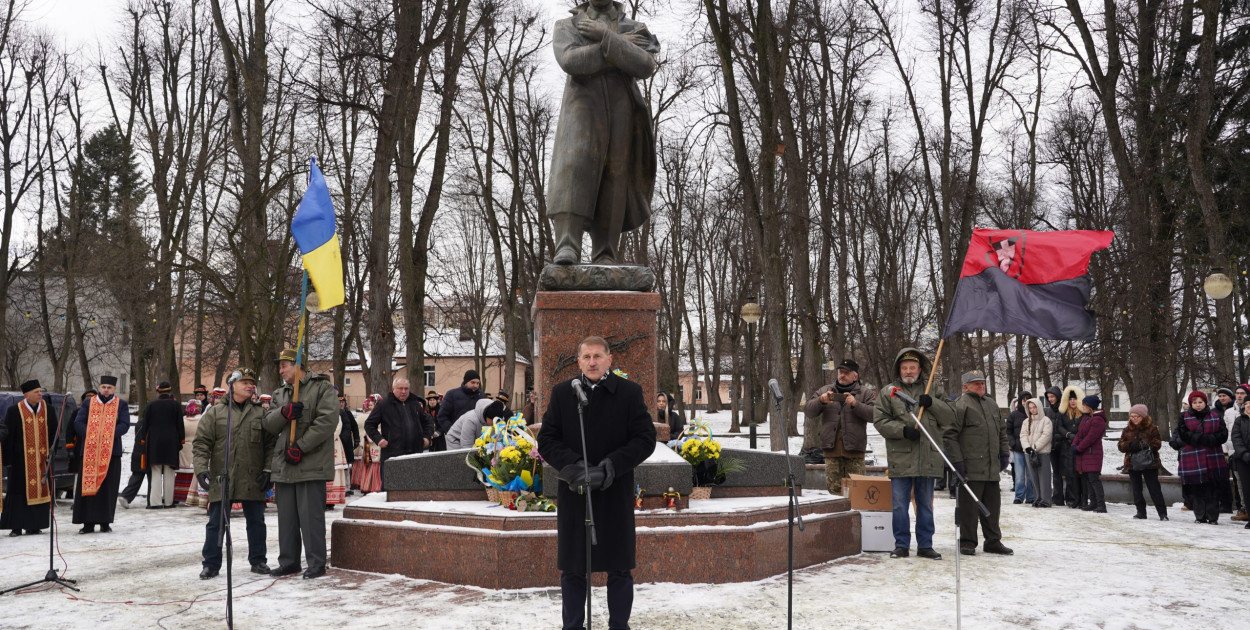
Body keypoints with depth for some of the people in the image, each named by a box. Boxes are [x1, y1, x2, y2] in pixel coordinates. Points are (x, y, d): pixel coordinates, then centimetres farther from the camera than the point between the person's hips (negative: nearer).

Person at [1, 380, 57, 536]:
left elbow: (54, 435, 10)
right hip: (21, 460, -3)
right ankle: (16, 527, 5)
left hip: (43, 460, 3)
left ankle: (34, 526, 11)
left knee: (41, 490, 4)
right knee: (19, 492, -1)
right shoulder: (14, 411, -2)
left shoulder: (49, 410, 7)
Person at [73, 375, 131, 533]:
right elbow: (78, 423, 5)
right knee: (88, 485, -1)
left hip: (111, 451, -1)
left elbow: (125, 424, -2)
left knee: (108, 488, 1)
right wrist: (90, 434, -12)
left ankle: (105, 522, 8)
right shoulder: (89, 404, 12)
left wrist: (110, 434, -17)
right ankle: (88, 523, 4)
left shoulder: (121, 405, 9)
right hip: (90, 451, 1)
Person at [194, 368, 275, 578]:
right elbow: (201, 442, -1)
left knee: (256, 521, 10)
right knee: (216, 523, 4)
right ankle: (211, 563, 13)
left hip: (253, 480, 2)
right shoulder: (214, 413, 3)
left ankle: (258, 560, 22)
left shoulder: (261, 413, 7)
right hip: (222, 479, -2)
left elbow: (271, 443, 7)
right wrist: (201, 468, -11)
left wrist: (267, 470, -1)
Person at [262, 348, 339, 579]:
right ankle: (288, 562, 24)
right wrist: (284, 412, -14)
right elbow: (269, 424, 10)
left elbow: (328, 420, -15)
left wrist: (300, 447, -17)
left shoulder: (323, 388, -4)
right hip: (284, 465, 7)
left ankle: (317, 563, 5)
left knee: (311, 515, -5)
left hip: (311, 464, -7)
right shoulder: (280, 393, 18)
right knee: (286, 516, 13)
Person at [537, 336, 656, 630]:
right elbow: (547, 439, 2)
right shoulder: (561, 392, 4)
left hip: (616, 493, -1)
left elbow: (645, 439, -3)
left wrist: (610, 466, -15)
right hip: (573, 493, 1)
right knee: (572, 569, 9)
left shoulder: (630, 392, -1)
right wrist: (572, 465, -15)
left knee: (620, 568, 8)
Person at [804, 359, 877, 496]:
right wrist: (821, 401, -11)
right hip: (831, 448, 2)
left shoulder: (865, 394, 8)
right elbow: (808, 410, 7)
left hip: (854, 449, -2)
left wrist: (855, 404, -18)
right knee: (834, 488, 2)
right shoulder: (825, 391, 15)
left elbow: (874, 414, -7)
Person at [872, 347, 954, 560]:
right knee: (900, 505, 2)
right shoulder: (888, 391, 5)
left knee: (925, 504, 11)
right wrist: (903, 430, -15)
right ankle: (901, 545, 13)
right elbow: (880, 420, -2)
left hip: (928, 458, 2)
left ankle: (925, 545, 20)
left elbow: (950, 416, 4)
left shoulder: (934, 389, 10)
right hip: (900, 458, -2)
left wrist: (932, 403, -12)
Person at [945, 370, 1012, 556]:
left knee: (992, 506, 13)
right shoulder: (961, 405, -8)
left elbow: (1002, 430, 28)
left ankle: (993, 541, 22)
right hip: (971, 468, -8)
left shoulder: (991, 404, 18)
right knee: (969, 506, -3)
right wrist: (957, 460, -15)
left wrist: (1004, 453, 19)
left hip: (992, 468, 8)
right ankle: (967, 543, 6)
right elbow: (949, 434, -13)